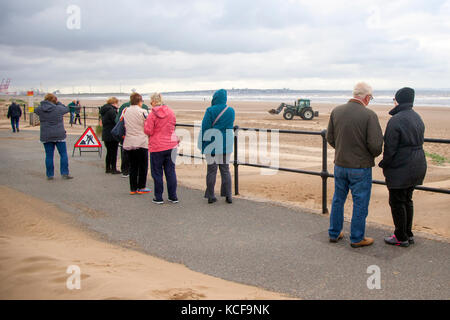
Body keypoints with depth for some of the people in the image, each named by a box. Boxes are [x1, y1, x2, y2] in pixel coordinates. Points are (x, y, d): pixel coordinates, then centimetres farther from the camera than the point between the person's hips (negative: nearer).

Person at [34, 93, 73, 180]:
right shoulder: (58, 108, -10)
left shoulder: (40, 109, -3)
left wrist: (44, 102, 13)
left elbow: (36, 110, 20)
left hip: (46, 136, 3)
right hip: (59, 135, -3)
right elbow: (66, 109, 8)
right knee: (63, 154, 6)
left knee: (49, 155, 8)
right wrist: (58, 103, 14)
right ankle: (65, 173, 4)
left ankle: (50, 175, 12)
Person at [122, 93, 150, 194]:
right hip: (141, 143, -5)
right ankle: (141, 187, 11)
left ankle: (133, 188, 14)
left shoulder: (125, 111, 5)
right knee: (143, 166, 8)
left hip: (128, 143, 5)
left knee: (132, 167, 12)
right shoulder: (143, 112, -10)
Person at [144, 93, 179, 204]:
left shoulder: (152, 114, -12)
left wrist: (146, 123, 6)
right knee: (170, 171, 9)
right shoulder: (170, 112, 4)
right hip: (171, 145, 4)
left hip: (157, 146, -4)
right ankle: (173, 197, 12)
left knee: (157, 172, 6)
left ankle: (158, 198, 10)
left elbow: (148, 131, -11)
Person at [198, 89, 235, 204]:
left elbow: (205, 128, -10)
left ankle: (211, 196, 8)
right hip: (226, 145, 3)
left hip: (212, 145, -3)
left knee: (211, 170, 4)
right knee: (225, 170, 11)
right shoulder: (231, 111, 1)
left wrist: (203, 143, -2)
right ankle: (228, 196, 9)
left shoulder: (210, 110, -10)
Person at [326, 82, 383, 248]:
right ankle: (357, 238, 19)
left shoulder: (336, 111, -3)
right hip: (360, 167, -5)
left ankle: (334, 233, 29)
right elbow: (376, 145, -18)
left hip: (340, 164, 5)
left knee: (338, 200, 18)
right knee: (360, 203, 9)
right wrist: (373, 155, 4)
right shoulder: (369, 115, -17)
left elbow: (330, 137, 4)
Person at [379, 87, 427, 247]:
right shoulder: (417, 118, 8)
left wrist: (384, 164, -3)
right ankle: (408, 234, 28)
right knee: (407, 200, 19)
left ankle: (401, 237, 13)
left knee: (397, 202, 4)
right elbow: (418, 142, 12)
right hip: (417, 166, 9)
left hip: (400, 169, -9)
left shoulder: (396, 120, -19)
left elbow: (390, 148, -18)